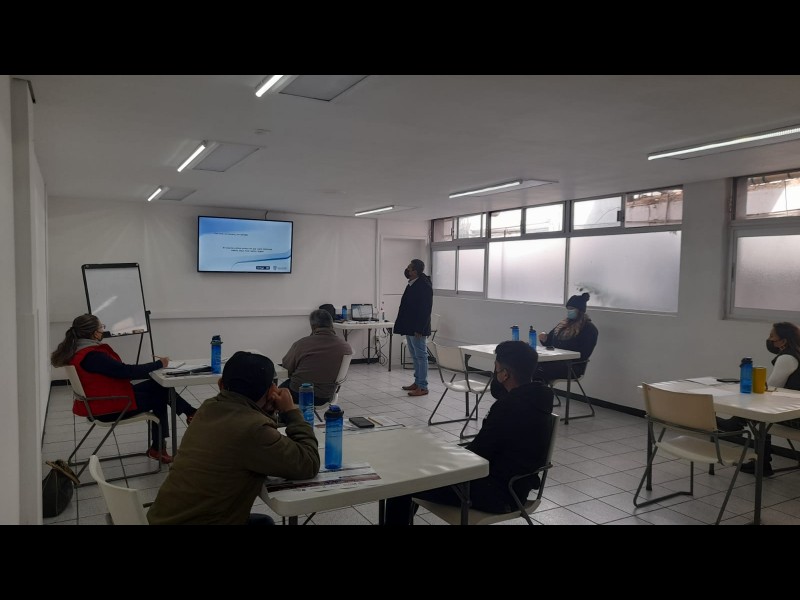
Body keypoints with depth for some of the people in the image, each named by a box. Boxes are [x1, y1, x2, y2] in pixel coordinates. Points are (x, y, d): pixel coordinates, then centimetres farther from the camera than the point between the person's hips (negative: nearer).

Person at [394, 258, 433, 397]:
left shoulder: (424, 285, -17)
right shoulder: (412, 284, 12)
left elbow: (426, 309, -21)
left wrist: (419, 329, -22)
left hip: (417, 329, -10)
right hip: (409, 328, 10)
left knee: (421, 356, -3)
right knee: (415, 356, 16)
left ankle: (422, 387, 2)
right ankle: (417, 382, 26)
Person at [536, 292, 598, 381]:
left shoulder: (589, 328, 1)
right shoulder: (563, 325, 22)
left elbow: (584, 354, -9)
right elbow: (550, 342, 29)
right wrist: (544, 339, 5)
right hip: (556, 361, 6)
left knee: (541, 371, -34)